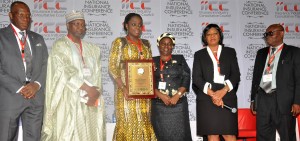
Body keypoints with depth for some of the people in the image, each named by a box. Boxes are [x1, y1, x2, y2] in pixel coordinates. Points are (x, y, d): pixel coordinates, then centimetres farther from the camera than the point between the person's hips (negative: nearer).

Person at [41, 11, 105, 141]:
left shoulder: (91, 49, 16)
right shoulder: (60, 45, 0)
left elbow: (97, 73, 9)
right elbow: (67, 71, -11)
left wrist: (96, 91, -9)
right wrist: (88, 88, -15)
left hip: (89, 99, 5)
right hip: (69, 98, -5)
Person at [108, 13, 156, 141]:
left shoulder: (146, 44, 14)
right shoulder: (119, 42, -1)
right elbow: (112, 68, -7)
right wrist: (124, 89, -17)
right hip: (127, 90, -5)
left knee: (144, 123, 6)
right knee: (128, 123, -4)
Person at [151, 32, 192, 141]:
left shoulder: (179, 59, 11)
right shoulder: (153, 62, 11)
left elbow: (186, 79, 2)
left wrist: (177, 96, -11)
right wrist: (162, 96, -12)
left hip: (178, 103, 0)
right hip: (159, 105, 0)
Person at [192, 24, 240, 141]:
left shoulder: (230, 52, 14)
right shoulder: (199, 55, 12)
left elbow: (236, 74, 4)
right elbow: (196, 78, 1)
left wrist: (223, 91, -11)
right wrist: (212, 93, -12)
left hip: (227, 97, 0)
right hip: (207, 99, 0)